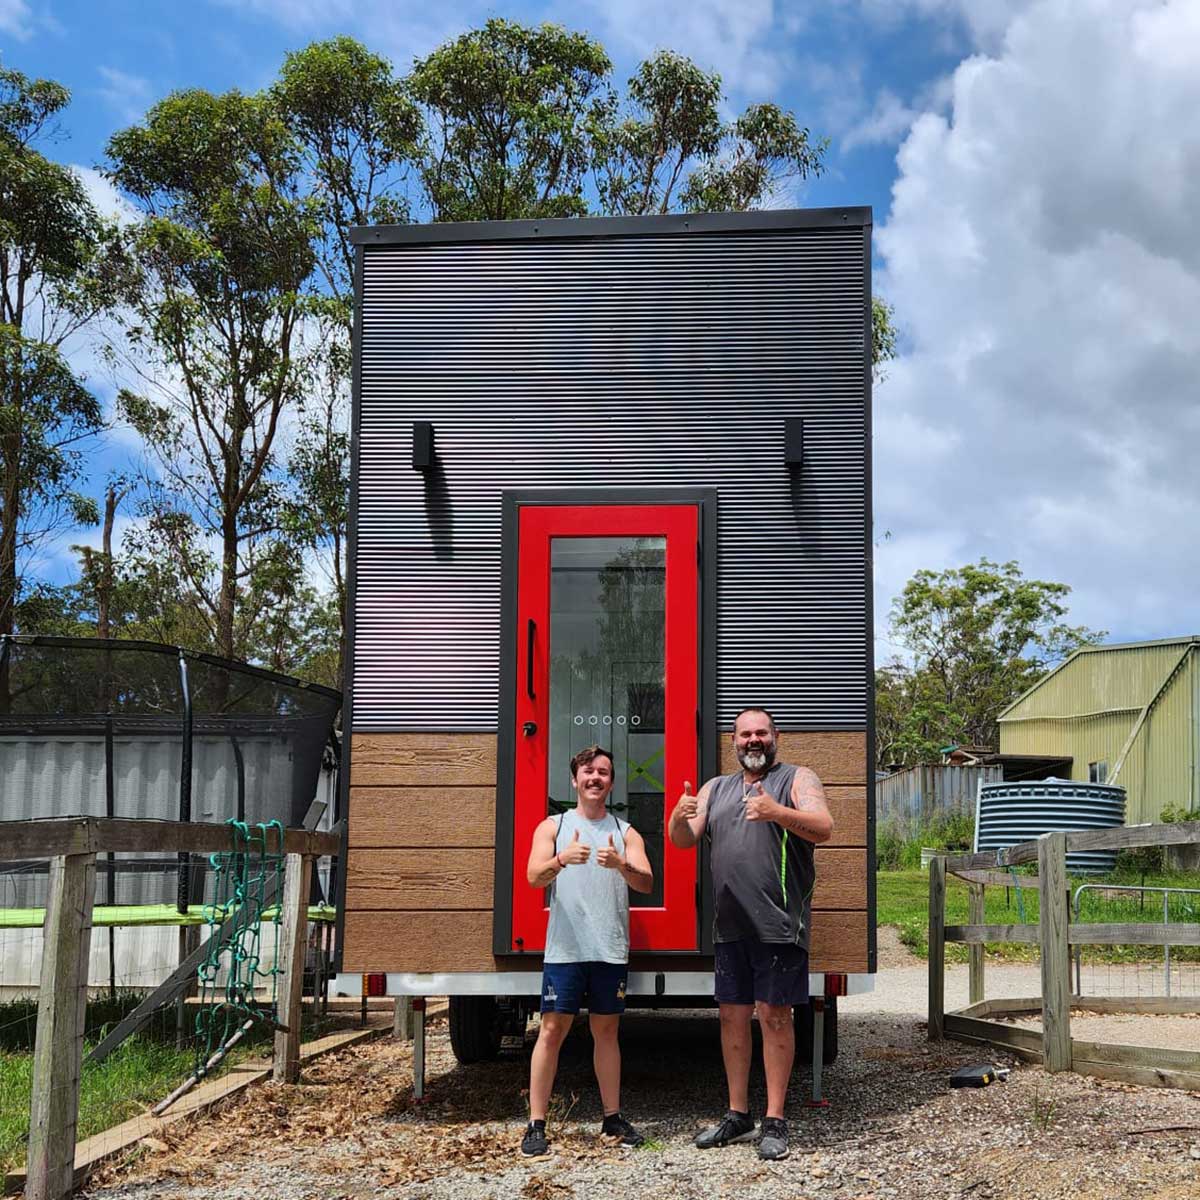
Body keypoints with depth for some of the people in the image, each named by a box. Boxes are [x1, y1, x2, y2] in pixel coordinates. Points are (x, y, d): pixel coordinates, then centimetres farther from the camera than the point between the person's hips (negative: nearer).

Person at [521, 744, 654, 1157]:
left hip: (610, 950, 2)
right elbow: (534, 876, -7)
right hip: (564, 949, -2)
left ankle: (613, 1117, 19)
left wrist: (621, 865, -24)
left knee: (606, 1030, 10)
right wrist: (563, 859, -28)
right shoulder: (553, 826, 8)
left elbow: (646, 882, -2)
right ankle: (536, 1124, 0)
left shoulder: (626, 832, 11)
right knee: (552, 1031, -3)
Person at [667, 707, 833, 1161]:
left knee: (774, 1016, -2)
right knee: (732, 1015, 10)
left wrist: (777, 812, -30)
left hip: (777, 924, -5)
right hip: (730, 926, 5)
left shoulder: (796, 779, 2)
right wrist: (679, 816, -14)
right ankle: (737, 1114, 22)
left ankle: (774, 1120, 6)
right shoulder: (716, 788, 17)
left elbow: (823, 828, -13)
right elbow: (683, 840, 10)